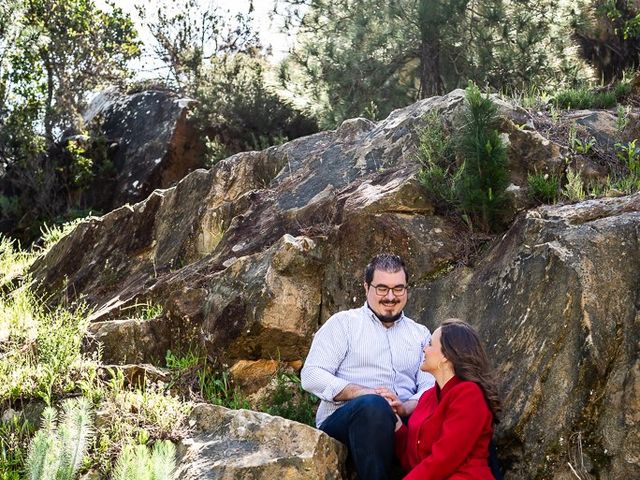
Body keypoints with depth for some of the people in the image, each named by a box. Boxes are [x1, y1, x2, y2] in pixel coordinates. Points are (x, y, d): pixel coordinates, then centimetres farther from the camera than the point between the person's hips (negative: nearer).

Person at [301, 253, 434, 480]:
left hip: (403, 422, 2)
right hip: (341, 421, -2)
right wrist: (361, 392, -16)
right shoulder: (343, 323, 11)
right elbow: (311, 376, 0)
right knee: (373, 405, -37)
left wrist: (405, 407, -16)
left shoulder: (420, 334, 22)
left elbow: (430, 387, 8)